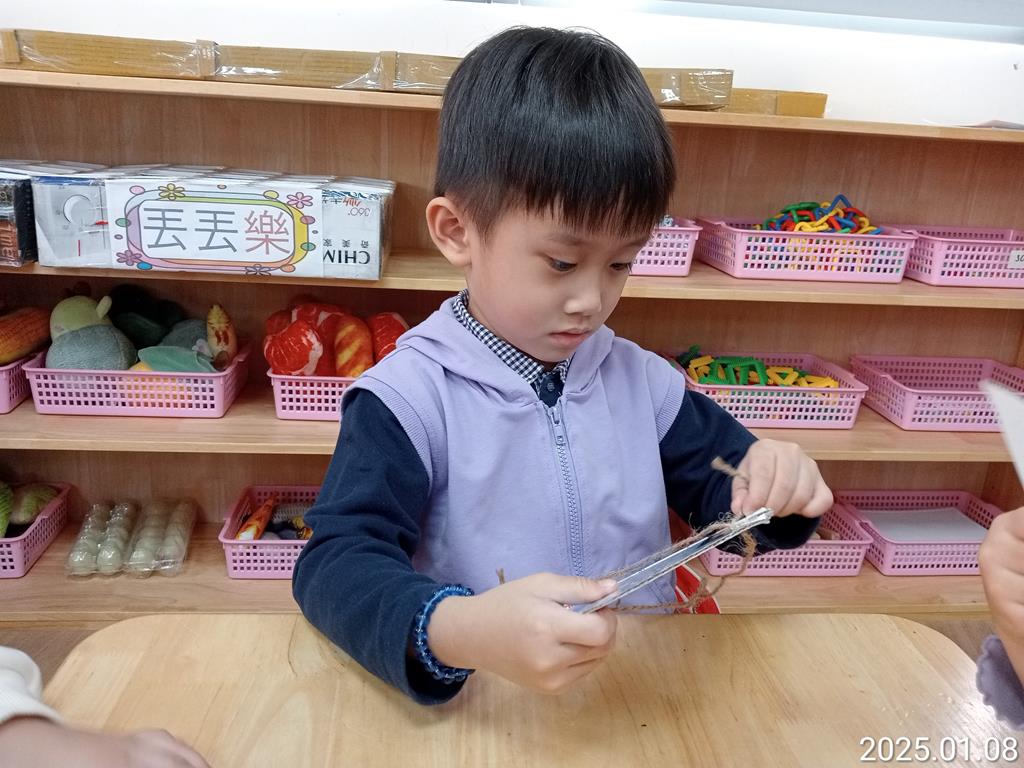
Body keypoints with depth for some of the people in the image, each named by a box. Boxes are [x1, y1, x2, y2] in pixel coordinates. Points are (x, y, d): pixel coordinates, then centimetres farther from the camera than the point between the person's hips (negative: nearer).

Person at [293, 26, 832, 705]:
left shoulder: (644, 381, 1)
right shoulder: (408, 398, -13)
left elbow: (723, 499, 11)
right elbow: (335, 564, -20)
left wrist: (775, 487, -11)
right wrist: (458, 630, -38)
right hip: (482, 714, -3)